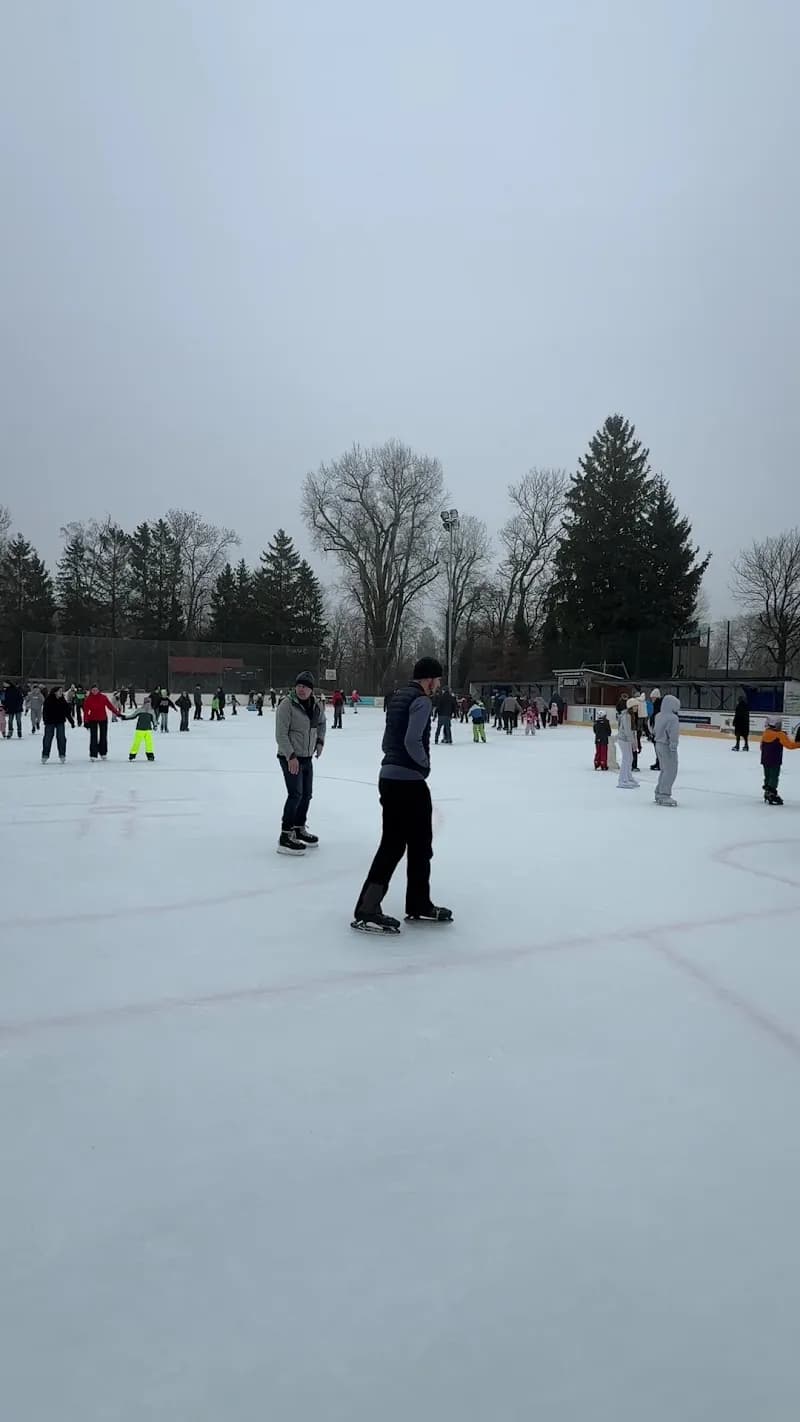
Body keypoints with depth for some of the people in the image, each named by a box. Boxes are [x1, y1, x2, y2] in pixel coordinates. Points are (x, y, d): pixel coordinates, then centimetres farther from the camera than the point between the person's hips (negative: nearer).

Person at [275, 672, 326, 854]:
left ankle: (299, 829, 33)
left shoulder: (315, 705, 4)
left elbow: (321, 723, 26)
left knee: (307, 794, 16)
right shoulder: (287, 704, -17)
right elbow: (281, 734, -19)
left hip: (307, 757, 8)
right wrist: (291, 756, -23)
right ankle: (285, 837, -10)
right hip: (290, 758, -8)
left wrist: (320, 741, 13)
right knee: (295, 794, -14)